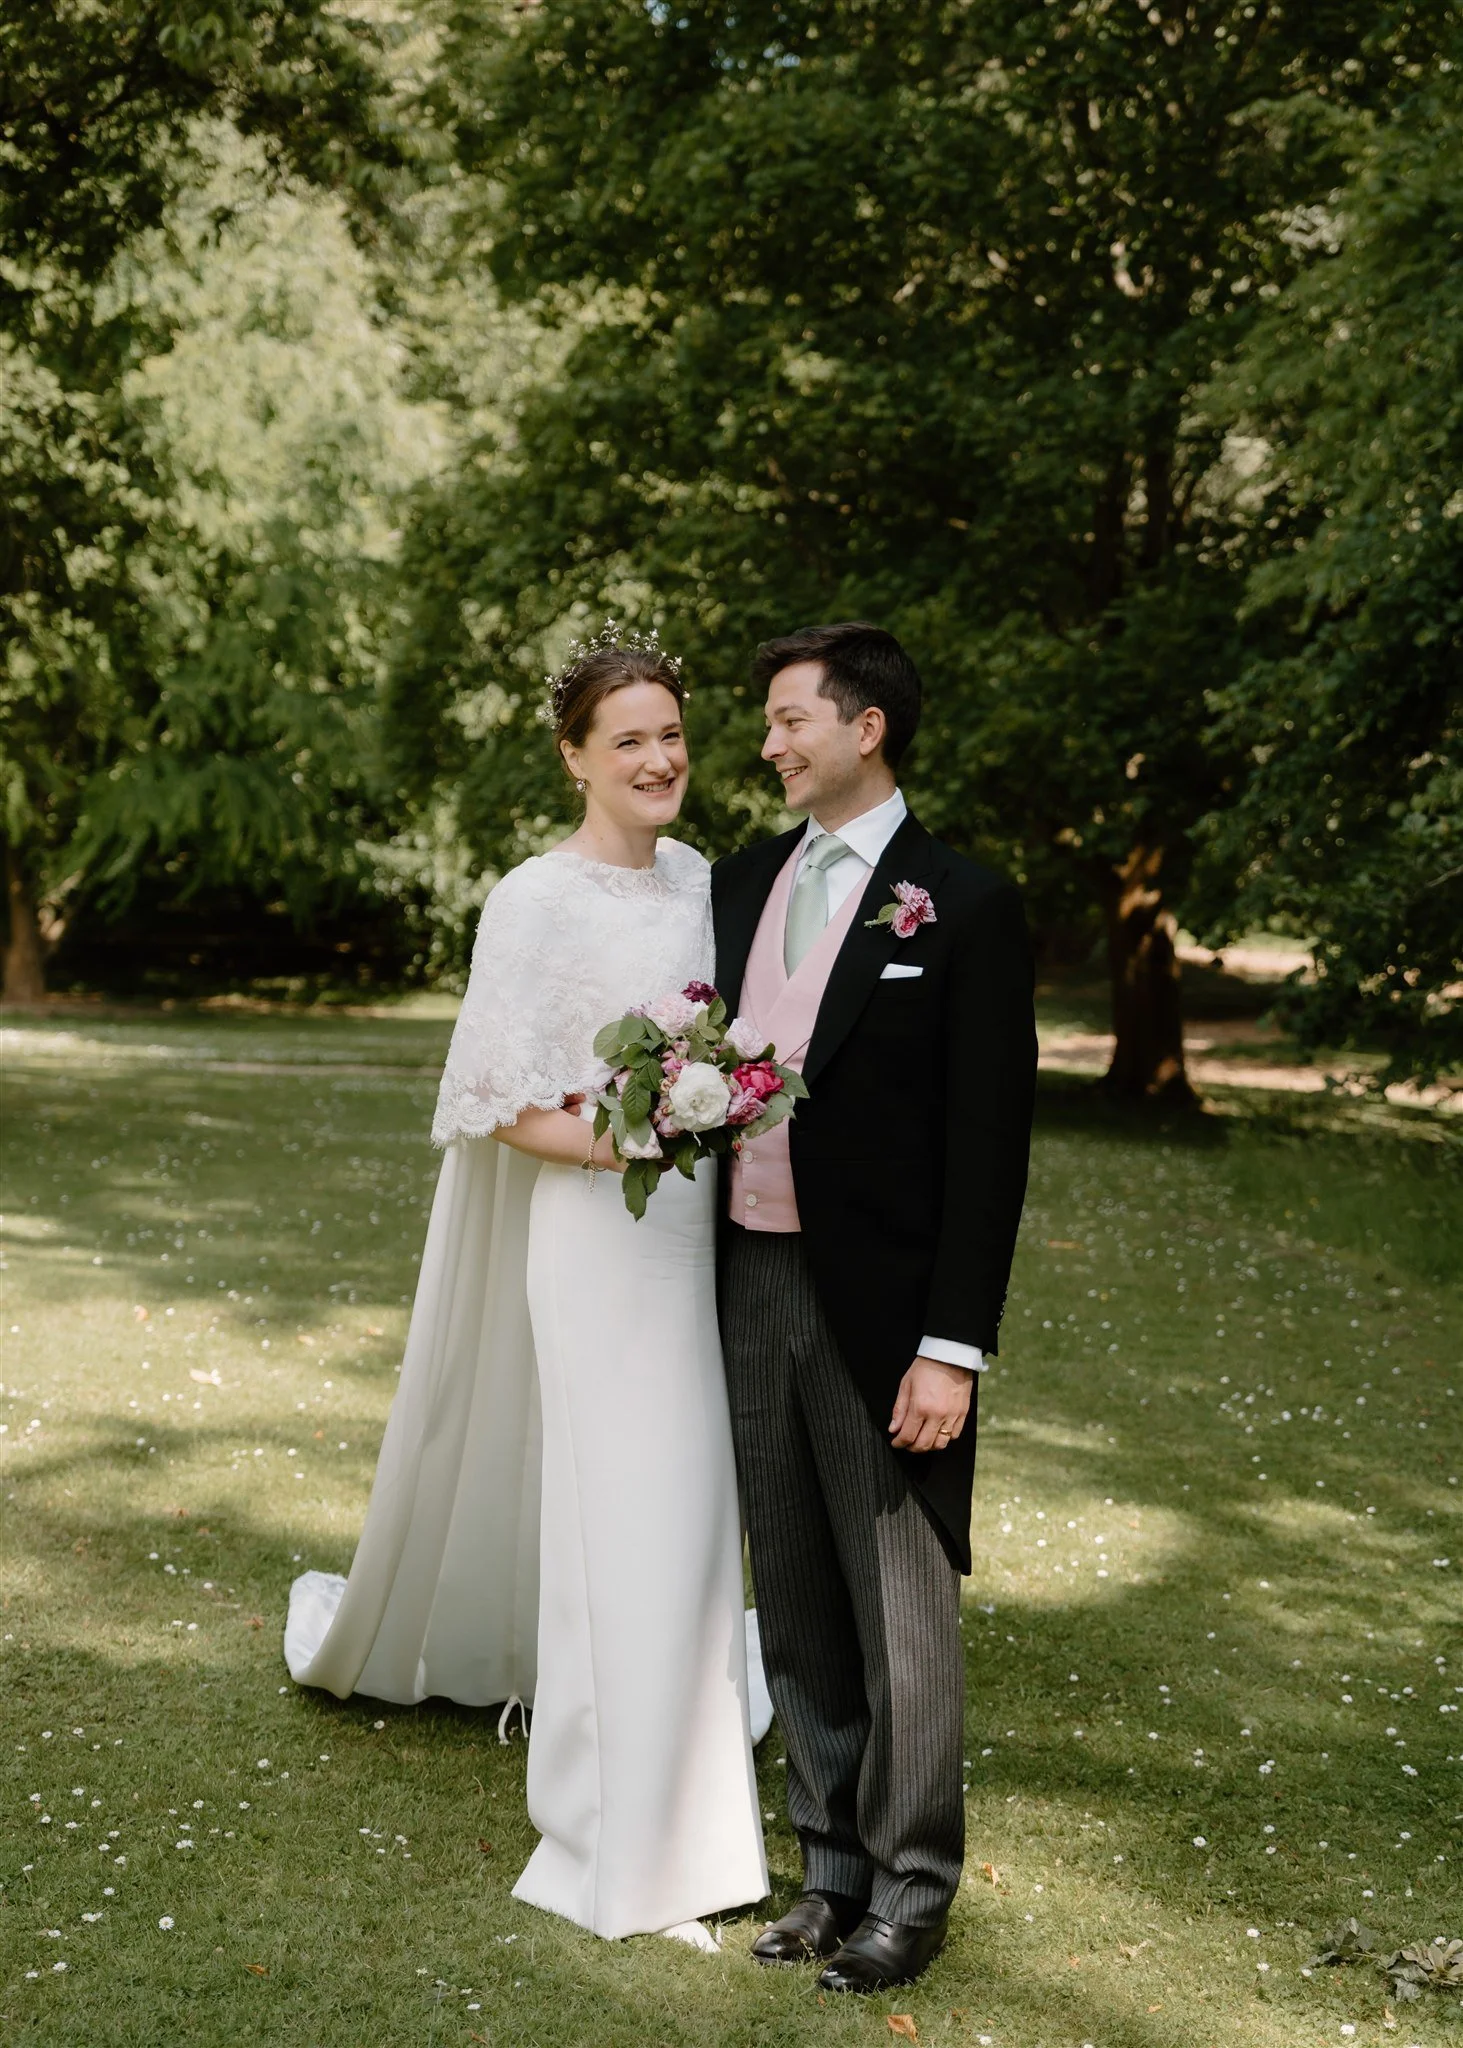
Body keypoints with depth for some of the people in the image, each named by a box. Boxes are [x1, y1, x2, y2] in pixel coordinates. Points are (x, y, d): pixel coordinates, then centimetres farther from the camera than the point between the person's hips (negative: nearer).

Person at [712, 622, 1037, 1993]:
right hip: (751, 1287, 6)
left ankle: (912, 1887, 21)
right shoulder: (740, 885, 11)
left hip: (880, 1308, -6)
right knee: (794, 1605, 14)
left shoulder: (962, 906, -7)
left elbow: (988, 1143, -10)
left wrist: (954, 1349, -14)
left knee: (900, 1610, 5)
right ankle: (834, 1866, 29)